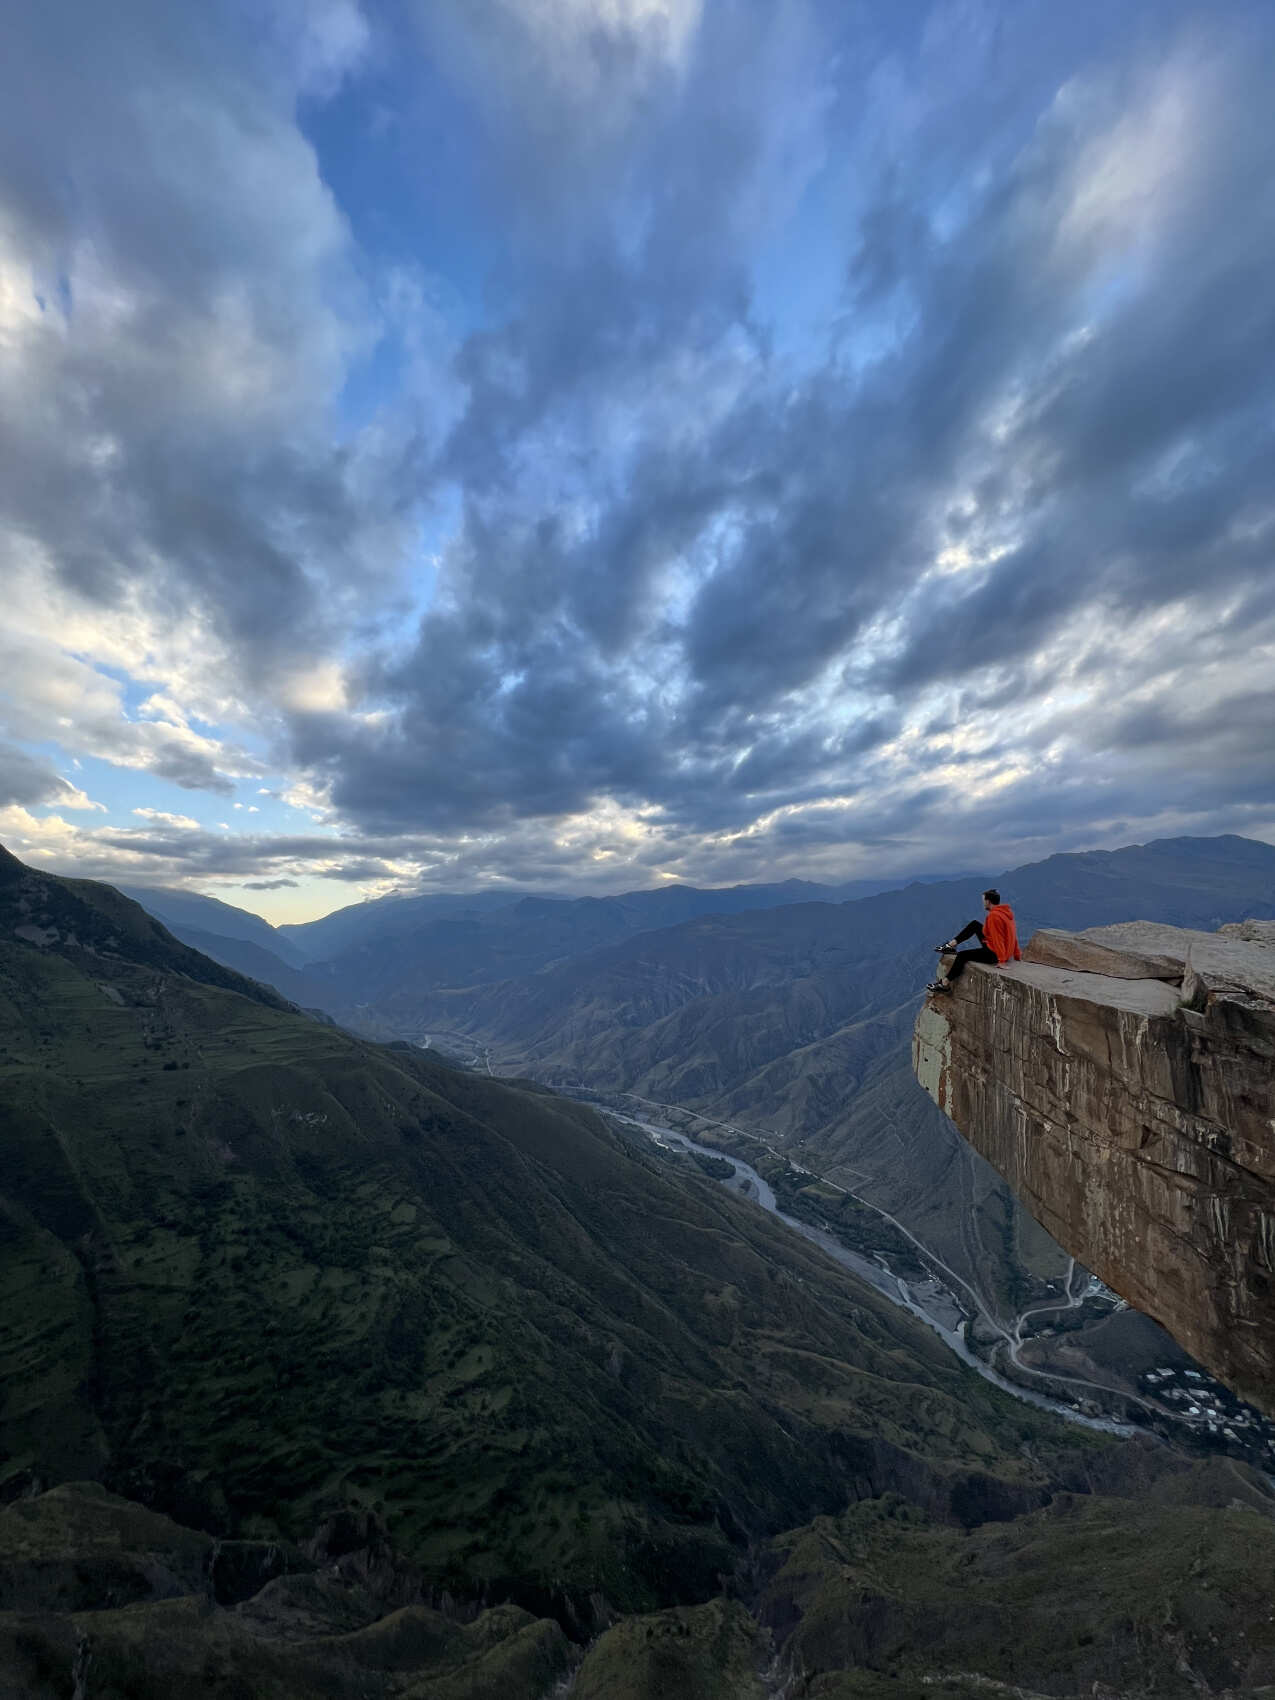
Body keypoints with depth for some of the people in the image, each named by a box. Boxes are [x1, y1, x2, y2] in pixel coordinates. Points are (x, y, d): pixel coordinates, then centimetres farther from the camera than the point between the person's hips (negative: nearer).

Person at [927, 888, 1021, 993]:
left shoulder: (994, 916, -23)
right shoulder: (1006, 912, 7)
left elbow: (998, 939, -27)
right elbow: (1012, 935, 12)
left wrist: (1001, 961, -26)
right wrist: (1017, 956, 16)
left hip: (994, 953, -10)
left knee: (962, 956, -4)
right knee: (975, 925, 15)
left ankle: (945, 983, 0)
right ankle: (951, 944, 18)